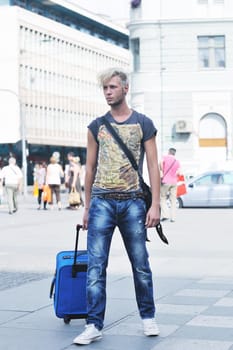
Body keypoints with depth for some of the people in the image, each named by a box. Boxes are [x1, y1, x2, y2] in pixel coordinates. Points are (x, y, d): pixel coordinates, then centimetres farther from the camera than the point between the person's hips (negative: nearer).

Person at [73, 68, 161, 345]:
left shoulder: (143, 124, 4)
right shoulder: (96, 126, 9)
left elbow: (153, 165, 1)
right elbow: (90, 168, 12)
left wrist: (155, 204, -7)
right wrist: (87, 207, 10)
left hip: (133, 202, -1)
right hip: (101, 202, 1)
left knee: (141, 265, 7)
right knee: (95, 266, -5)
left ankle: (148, 318, 24)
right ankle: (94, 326, -1)